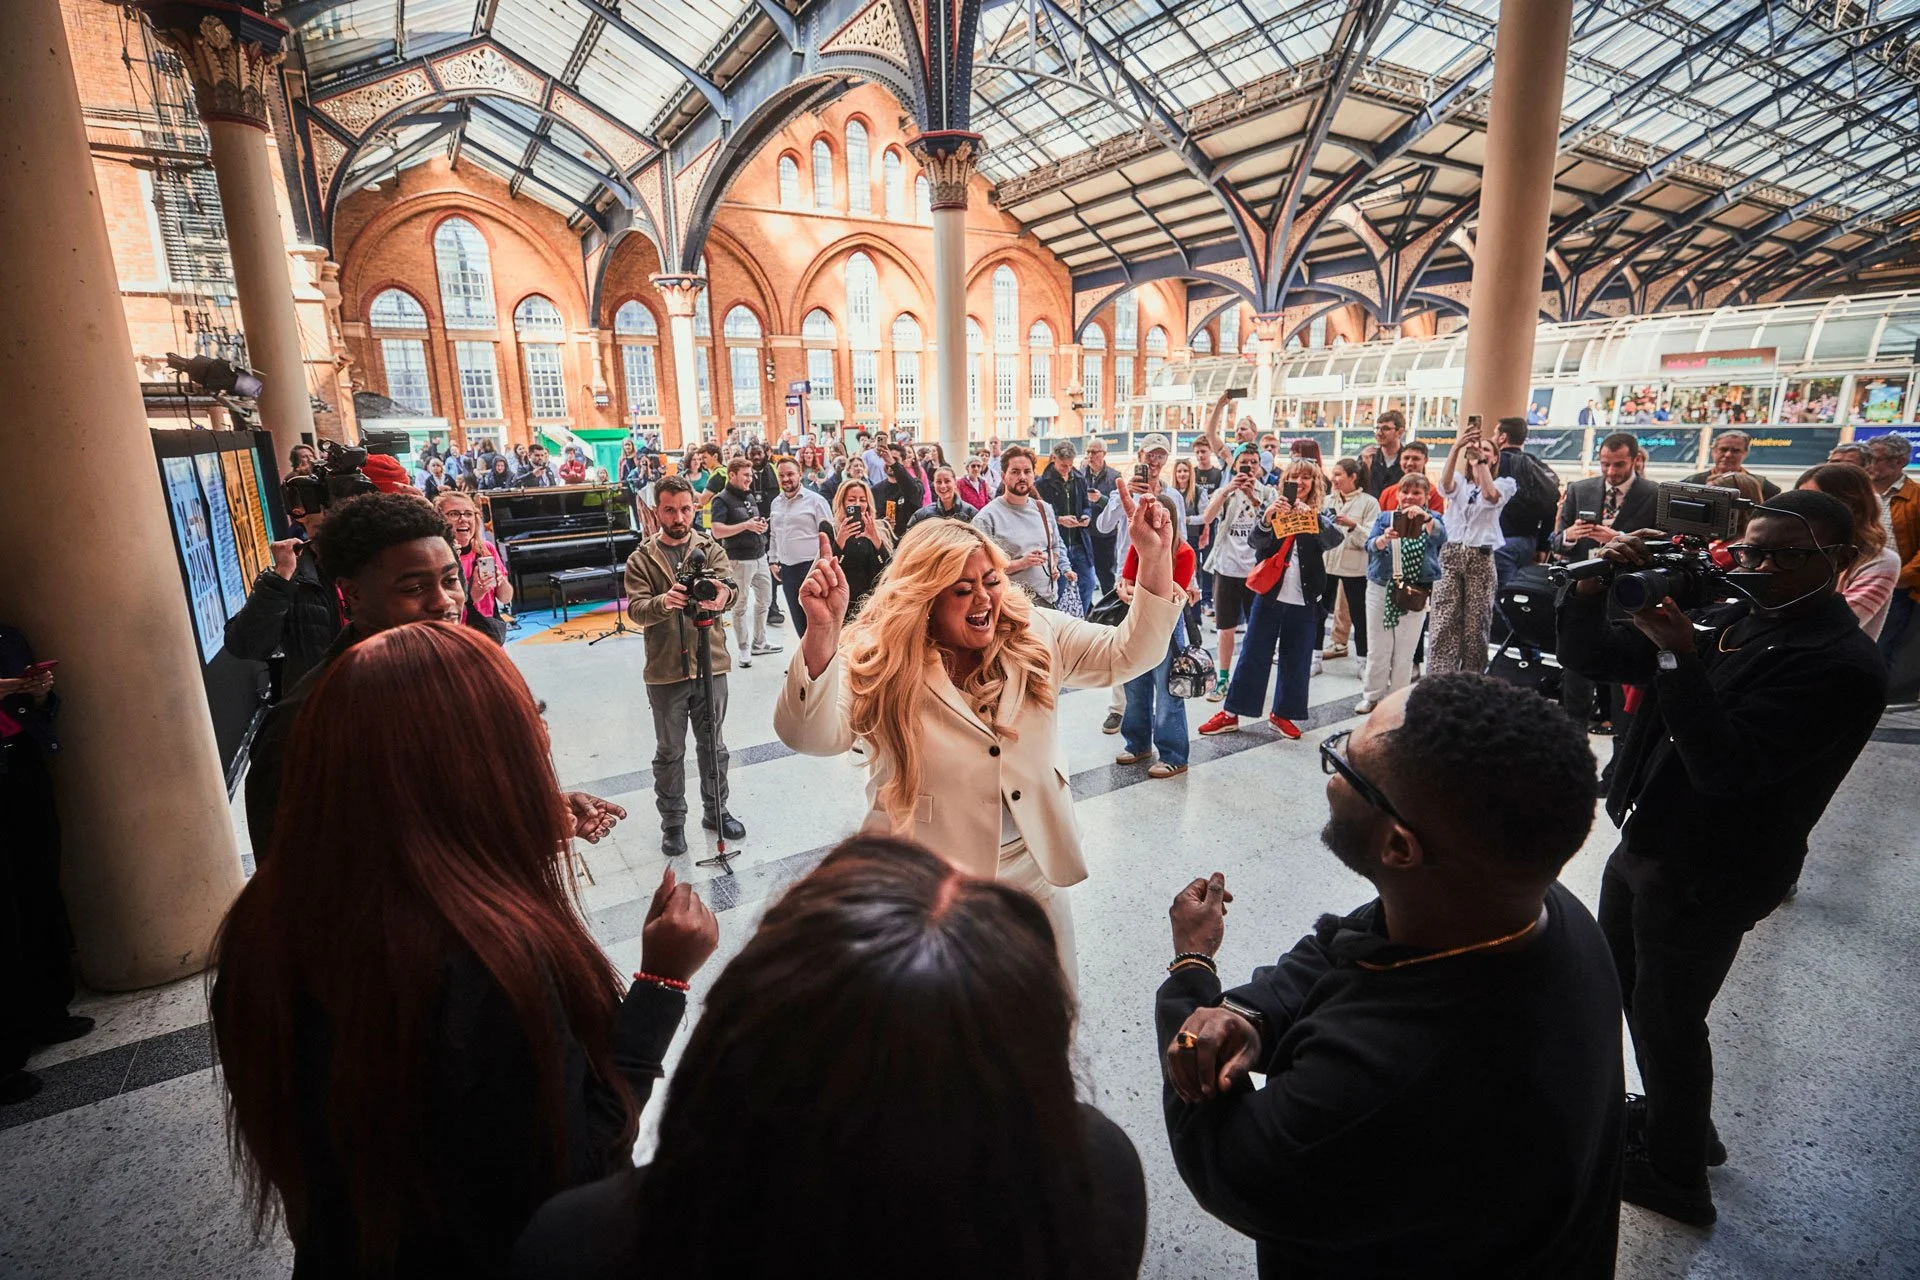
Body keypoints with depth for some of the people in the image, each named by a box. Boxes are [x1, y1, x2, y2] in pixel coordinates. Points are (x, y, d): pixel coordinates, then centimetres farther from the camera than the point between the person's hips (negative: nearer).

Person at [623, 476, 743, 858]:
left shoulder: (711, 549, 2)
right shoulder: (641, 559, 0)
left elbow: (729, 585, -16)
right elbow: (636, 609, -12)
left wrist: (723, 594, -40)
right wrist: (663, 602, -34)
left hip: (711, 665, 1)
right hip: (665, 671, -1)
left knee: (713, 745, 15)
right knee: (669, 752, 12)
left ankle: (716, 810, 33)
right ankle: (673, 822, 27)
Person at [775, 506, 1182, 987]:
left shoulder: (1036, 638, -2)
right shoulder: (879, 661, -14)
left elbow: (1128, 653, -2)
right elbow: (811, 736, -28)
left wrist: (1155, 556, -13)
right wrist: (822, 631, -43)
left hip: (1032, 875, 4)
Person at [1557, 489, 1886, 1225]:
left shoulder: (1842, 666, -20)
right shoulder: (1726, 620, 3)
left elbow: (1724, 765, -30)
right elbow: (1588, 660, 3)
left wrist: (1677, 654, -34)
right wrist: (1593, 589, -14)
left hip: (1708, 875, -8)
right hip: (1645, 844, 8)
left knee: (1665, 1019, 8)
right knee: (1625, 990, 23)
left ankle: (1675, 1176, 31)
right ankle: (1677, 1121, 46)